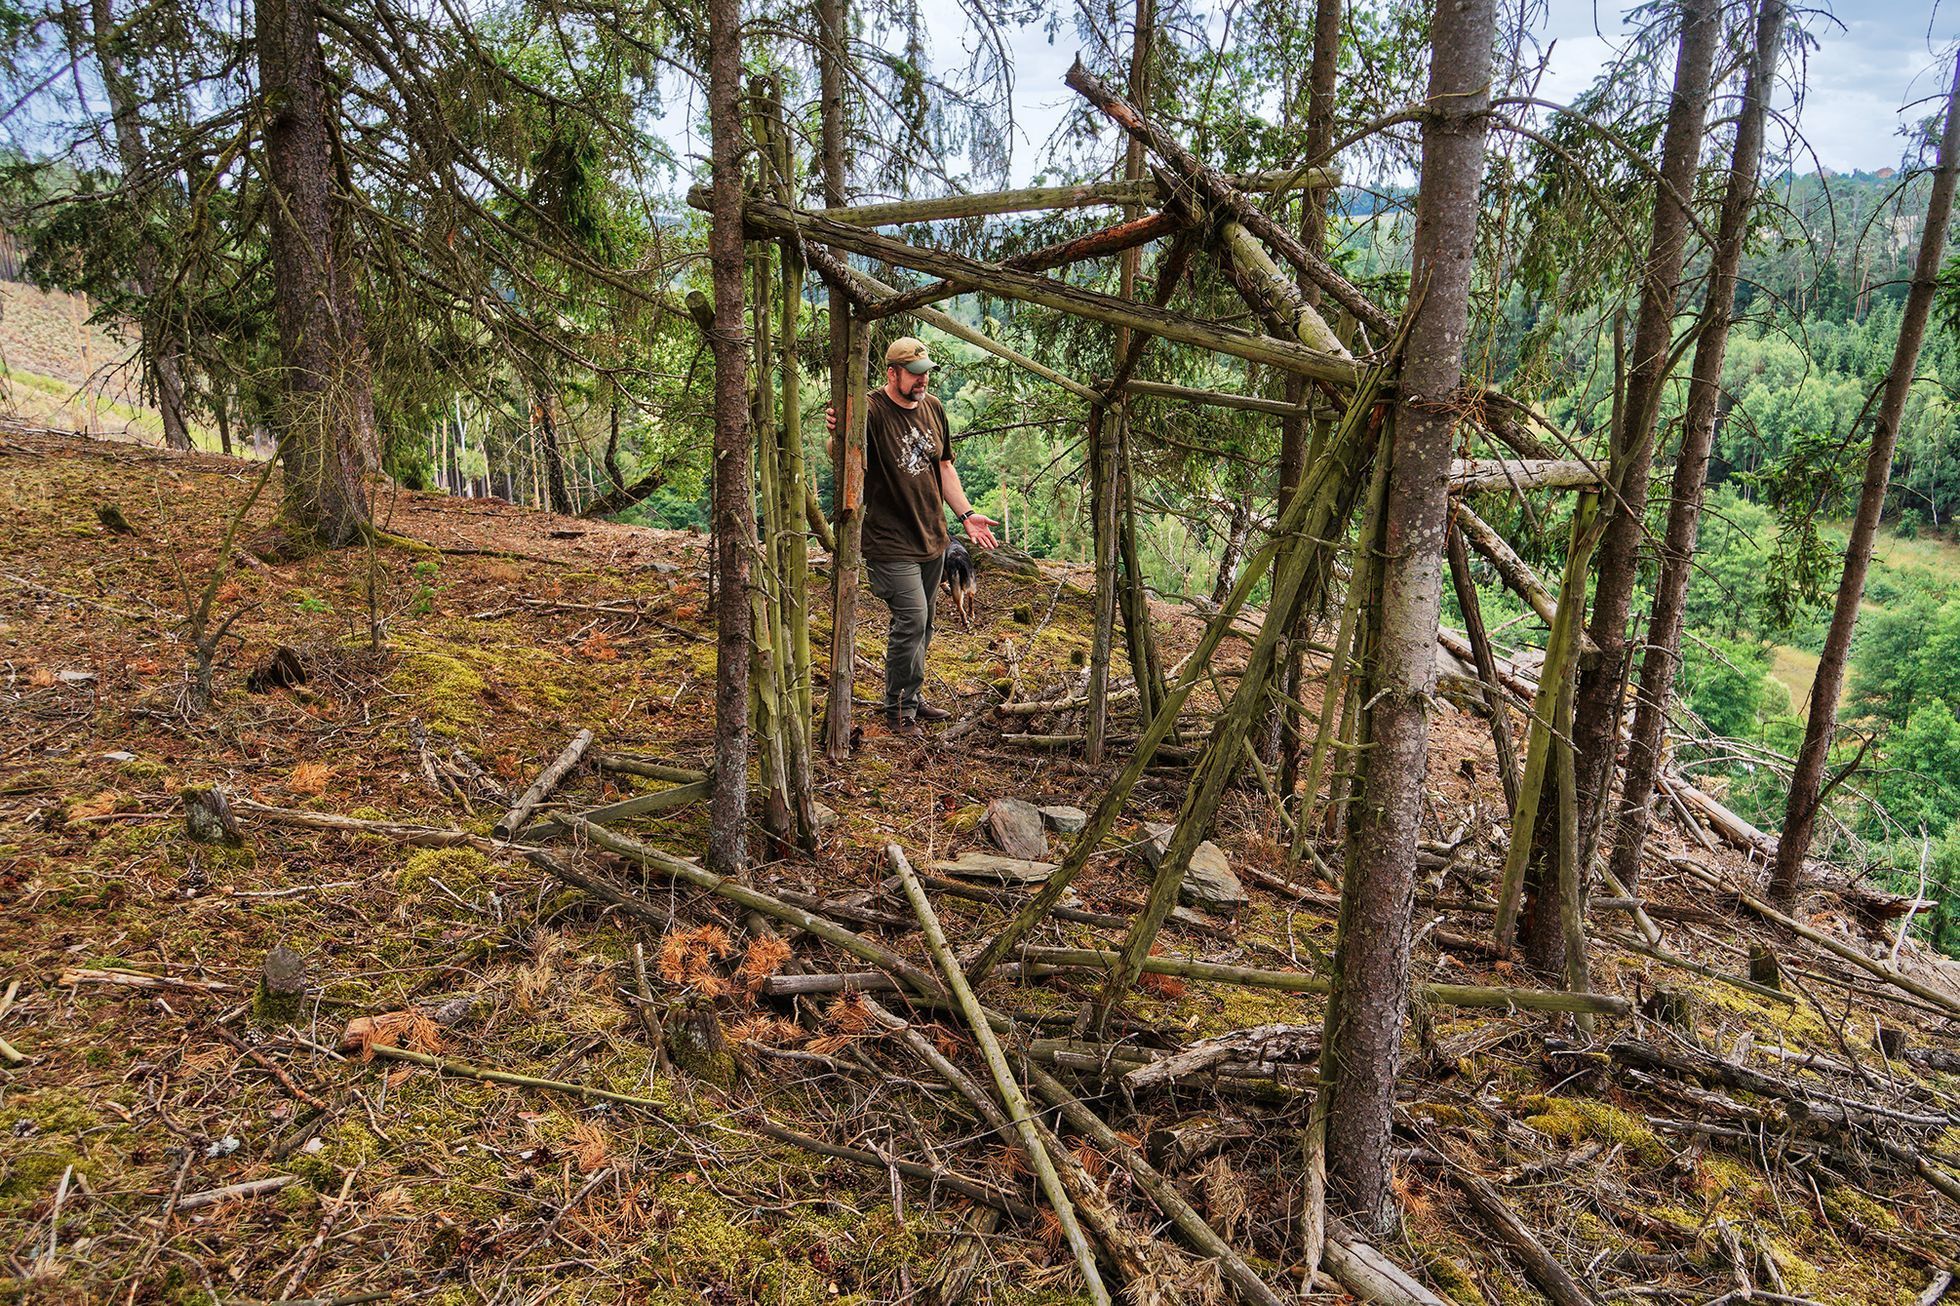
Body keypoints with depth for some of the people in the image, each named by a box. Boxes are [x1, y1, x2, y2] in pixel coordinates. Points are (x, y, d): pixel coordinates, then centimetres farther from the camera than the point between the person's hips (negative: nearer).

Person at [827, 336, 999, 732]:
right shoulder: (870, 411, -15)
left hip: (932, 537, 8)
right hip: (891, 540, -7)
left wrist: (966, 514, 13)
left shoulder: (932, 408, 8)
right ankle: (898, 710, 3)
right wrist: (837, 434, -50)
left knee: (923, 624, 15)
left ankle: (911, 698, 31)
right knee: (911, 619, -13)